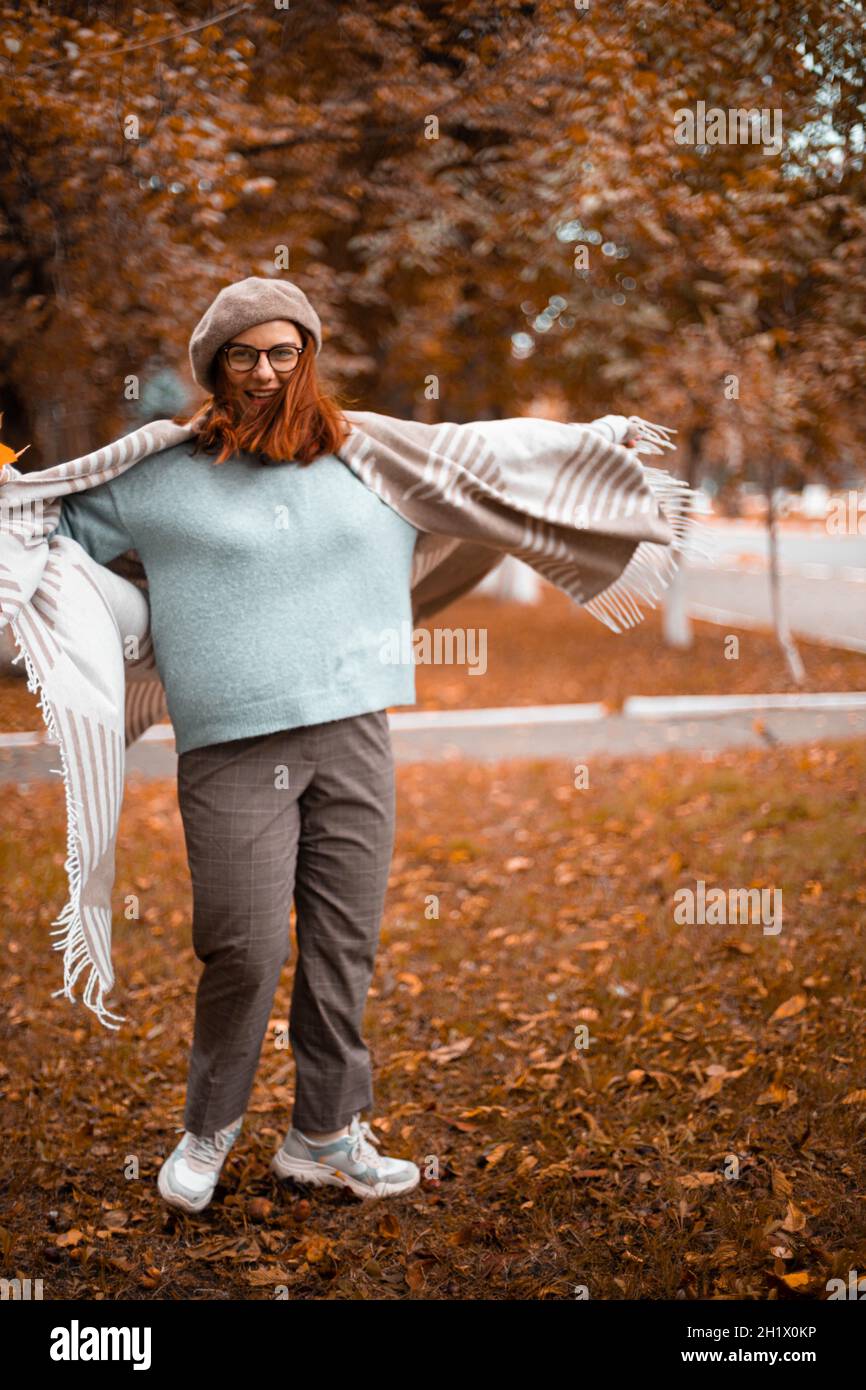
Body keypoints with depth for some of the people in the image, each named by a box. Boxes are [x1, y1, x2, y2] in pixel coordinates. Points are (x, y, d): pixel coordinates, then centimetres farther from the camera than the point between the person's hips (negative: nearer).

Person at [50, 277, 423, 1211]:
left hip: (353, 737, 3)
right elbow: (57, 529, 16)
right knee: (246, 950, -6)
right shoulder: (162, 473, 4)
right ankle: (209, 1128, 19)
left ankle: (325, 1135, 23)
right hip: (233, 749, -3)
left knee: (344, 949, 7)